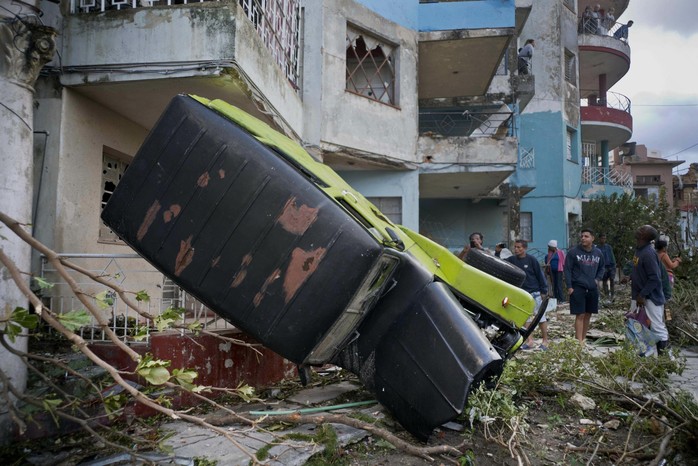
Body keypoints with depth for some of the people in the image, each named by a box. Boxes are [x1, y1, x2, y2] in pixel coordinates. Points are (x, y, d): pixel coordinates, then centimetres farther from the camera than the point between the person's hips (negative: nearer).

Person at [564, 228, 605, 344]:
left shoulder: (598, 253, 8)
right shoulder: (573, 252, -6)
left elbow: (601, 268, 22)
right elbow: (567, 269, -5)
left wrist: (598, 279, 4)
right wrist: (569, 287, -9)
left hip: (592, 289, 5)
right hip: (577, 288, -5)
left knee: (588, 315, 10)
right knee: (580, 315, -7)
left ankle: (583, 339, 21)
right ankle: (579, 341, -5)